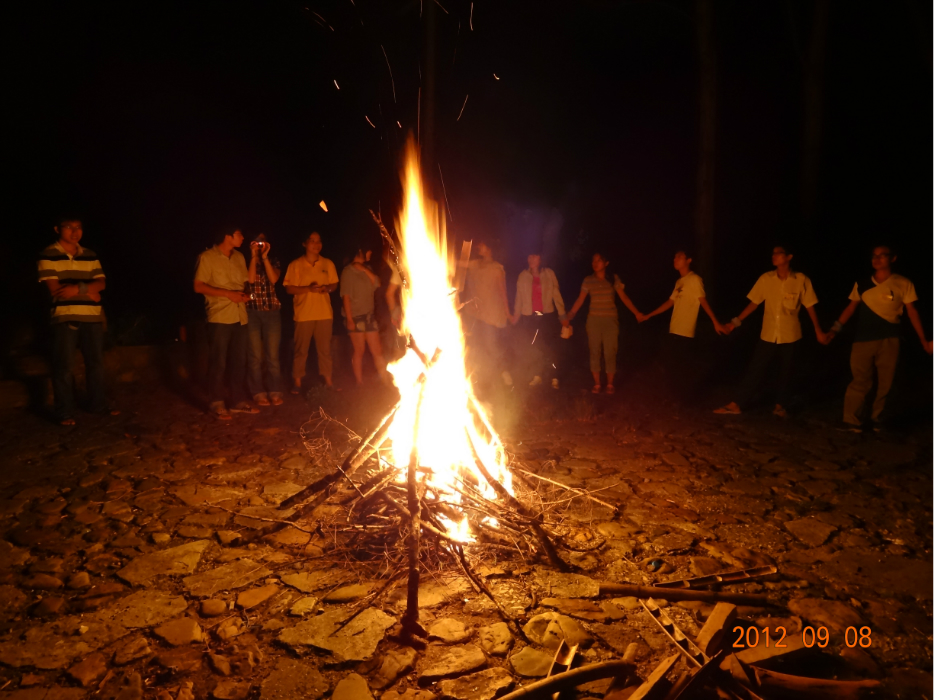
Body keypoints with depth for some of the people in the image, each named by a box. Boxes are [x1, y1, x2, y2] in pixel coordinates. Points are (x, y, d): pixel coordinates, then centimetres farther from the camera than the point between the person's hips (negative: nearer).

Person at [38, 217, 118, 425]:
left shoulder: (90, 255, 12)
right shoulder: (48, 255, -2)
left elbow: (101, 283, 3)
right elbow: (54, 289, -10)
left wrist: (79, 288, -16)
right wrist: (88, 292, -8)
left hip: (92, 316, 4)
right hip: (64, 316, -4)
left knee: (96, 362, 10)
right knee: (63, 365, -1)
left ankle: (98, 404, 23)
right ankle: (64, 412, 6)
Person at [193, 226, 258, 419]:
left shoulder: (239, 257, 14)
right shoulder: (207, 257, -5)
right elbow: (198, 286, -9)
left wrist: (245, 294, -1)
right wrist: (227, 293, -17)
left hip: (240, 316, 6)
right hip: (219, 317, -6)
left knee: (239, 361, 9)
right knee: (218, 362, 0)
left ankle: (239, 401, 18)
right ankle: (216, 403, 9)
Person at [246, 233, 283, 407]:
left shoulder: (273, 262, 12)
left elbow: (273, 279, -8)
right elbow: (250, 279, -13)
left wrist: (264, 257, -8)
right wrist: (253, 256, -9)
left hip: (272, 311, 2)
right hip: (251, 312, -1)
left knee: (272, 355, 2)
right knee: (255, 355, 0)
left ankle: (274, 391, 8)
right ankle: (258, 392, 7)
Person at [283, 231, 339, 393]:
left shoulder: (328, 264, 7)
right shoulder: (295, 265, -1)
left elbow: (334, 284, 13)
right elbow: (289, 288, -4)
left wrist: (327, 288, -10)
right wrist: (308, 289, -18)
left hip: (325, 313, 2)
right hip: (304, 314, -2)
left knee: (325, 349, 7)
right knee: (301, 350, 3)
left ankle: (328, 379, 14)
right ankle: (297, 381, 11)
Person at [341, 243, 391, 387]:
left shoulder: (366, 269, 14)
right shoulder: (348, 271, -6)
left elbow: (376, 283, -1)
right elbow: (346, 297, -10)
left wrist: (364, 269, -9)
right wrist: (349, 319, -16)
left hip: (369, 315, 6)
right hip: (356, 317, -6)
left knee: (377, 351, 4)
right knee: (359, 351, 1)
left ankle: (387, 381, 6)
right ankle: (360, 383, 11)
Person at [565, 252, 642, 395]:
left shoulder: (614, 278, -1)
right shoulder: (588, 280, 1)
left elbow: (624, 298, 0)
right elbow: (580, 300, 2)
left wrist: (637, 313, -6)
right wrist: (569, 316, -4)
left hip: (610, 320, -1)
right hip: (593, 320, 1)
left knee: (610, 352, 0)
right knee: (595, 352, 4)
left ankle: (610, 384, 12)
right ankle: (597, 384, 13)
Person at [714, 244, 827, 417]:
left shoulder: (801, 280, -7)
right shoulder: (765, 279, -2)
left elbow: (809, 306, 0)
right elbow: (754, 303, 4)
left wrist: (818, 330, 0)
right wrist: (737, 321, -1)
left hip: (790, 336, -1)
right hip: (768, 334, 2)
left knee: (786, 372, 9)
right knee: (755, 370, 4)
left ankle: (781, 405, 25)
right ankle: (738, 404, 8)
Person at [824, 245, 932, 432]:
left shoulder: (903, 284, 1)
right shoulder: (861, 284, 4)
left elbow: (912, 312, 3)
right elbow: (851, 308, 2)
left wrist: (923, 340, 4)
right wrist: (836, 328, -11)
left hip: (889, 341, 0)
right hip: (863, 339, 0)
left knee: (884, 383, 7)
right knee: (860, 381, -4)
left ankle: (876, 418, 22)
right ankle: (851, 421, 1)